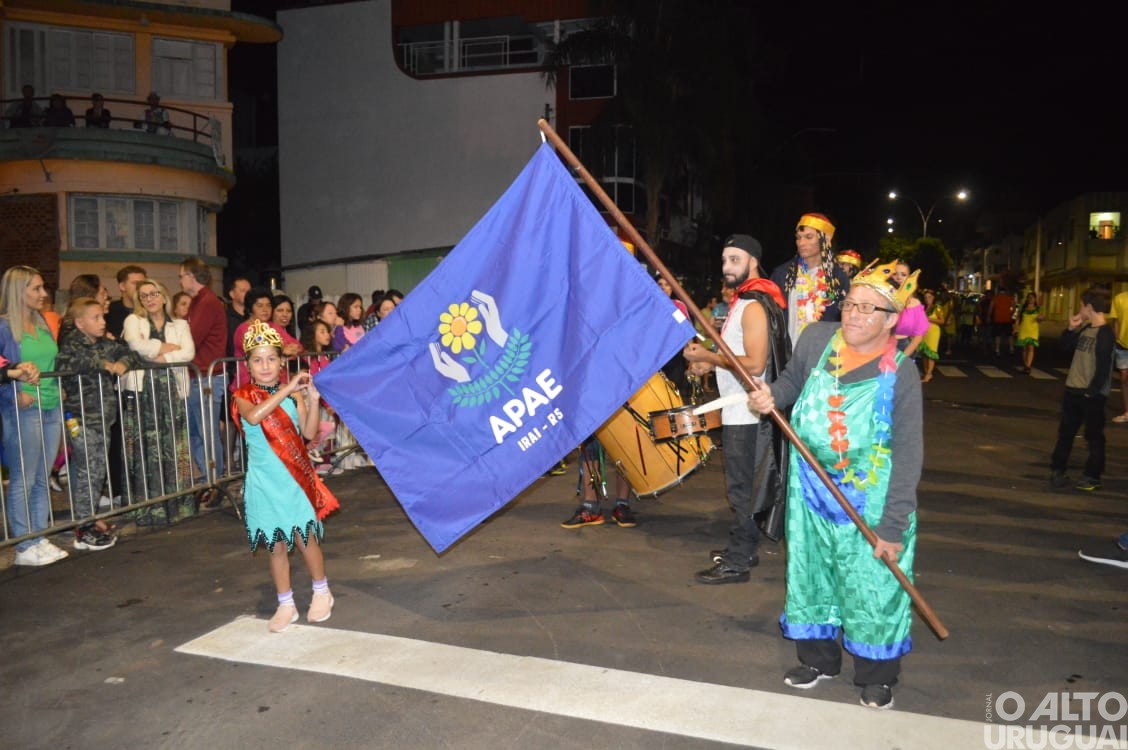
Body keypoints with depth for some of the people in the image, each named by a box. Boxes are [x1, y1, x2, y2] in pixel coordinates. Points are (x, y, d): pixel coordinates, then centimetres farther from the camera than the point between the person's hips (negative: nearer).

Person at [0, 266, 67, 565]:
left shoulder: (42, 324, 13)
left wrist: (59, 391, 9)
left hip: (51, 409, 7)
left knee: (42, 479, 12)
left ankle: (40, 539, 20)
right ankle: (24, 547, 9)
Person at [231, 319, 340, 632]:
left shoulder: (294, 392, -1)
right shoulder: (243, 396, -3)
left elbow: (309, 432, -6)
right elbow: (254, 416, -26)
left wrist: (312, 401, -19)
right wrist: (287, 390, -29)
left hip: (296, 478, 0)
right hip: (264, 481, 0)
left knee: (305, 537, 4)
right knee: (276, 545, 8)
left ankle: (322, 593, 26)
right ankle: (286, 605, 22)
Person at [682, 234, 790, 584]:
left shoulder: (755, 306, -18)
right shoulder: (742, 301, 14)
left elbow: (755, 364, -26)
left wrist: (708, 355, -19)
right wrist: (710, 364, 10)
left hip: (746, 414, -10)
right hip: (738, 411, 10)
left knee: (740, 487, -3)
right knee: (743, 485, 18)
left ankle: (738, 562, 5)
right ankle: (743, 548, 29)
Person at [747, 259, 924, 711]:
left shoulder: (900, 373, -17)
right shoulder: (816, 339, -8)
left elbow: (908, 456, -15)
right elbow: (792, 380, 14)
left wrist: (892, 527, -17)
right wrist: (771, 396, -9)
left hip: (869, 501, -3)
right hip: (811, 489, 4)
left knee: (873, 586, 4)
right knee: (809, 575, 15)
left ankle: (876, 678, 28)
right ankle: (818, 659, 37)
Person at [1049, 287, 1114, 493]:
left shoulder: (1105, 333, -17)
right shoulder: (1085, 328, 7)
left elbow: (1103, 367, -19)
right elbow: (1066, 346, 17)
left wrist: (1092, 391, -18)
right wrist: (1071, 328, 1)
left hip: (1092, 394, -8)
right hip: (1073, 390, 8)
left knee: (1094, 436, 5)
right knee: (1065, 432, 14)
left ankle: (1093, 477, 14)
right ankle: (1057, 469, 24)